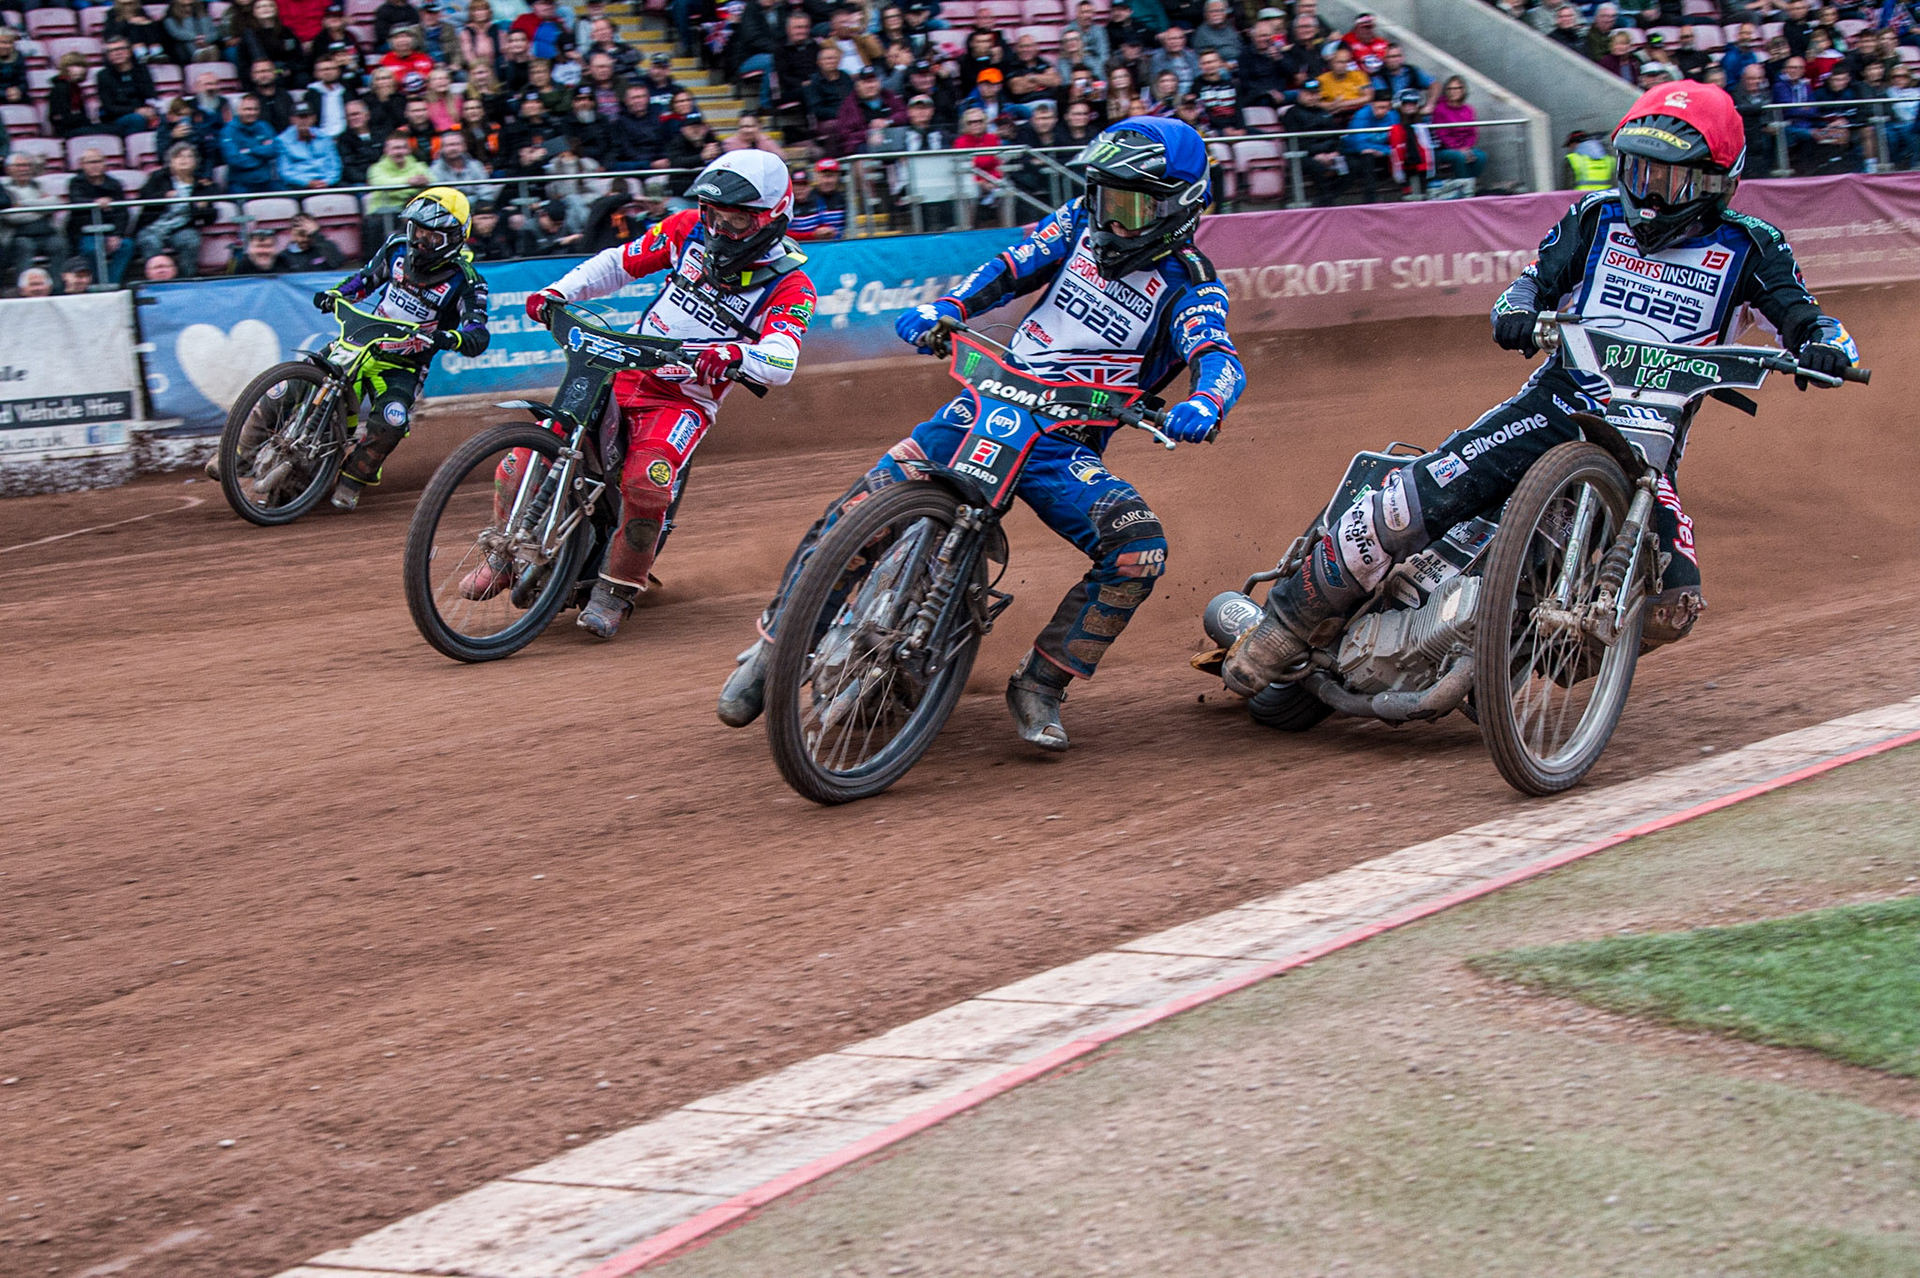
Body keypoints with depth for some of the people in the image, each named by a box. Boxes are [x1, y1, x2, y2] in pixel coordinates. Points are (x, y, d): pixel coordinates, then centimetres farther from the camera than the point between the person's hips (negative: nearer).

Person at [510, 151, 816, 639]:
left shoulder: (789, 284, -10)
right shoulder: (692, 229, 2)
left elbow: (781, 363, -25)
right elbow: (620, 262, 13)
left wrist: (734, 356, -47)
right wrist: (558, 291, -2)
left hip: (686, 399, -4)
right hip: (623, 371, 4)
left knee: (646, 483, -33)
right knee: (526, 456, -11)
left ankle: (616, 590, -10)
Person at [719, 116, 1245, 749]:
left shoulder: (1189, 285, -4)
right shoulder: (1081, 222, 9)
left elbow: (1222, 361, -21)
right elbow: (1007, 270, 5)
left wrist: (1203, 403, -45)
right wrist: (941, 308, -15)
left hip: (1067, 446, -2)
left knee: (1139, 547, -27)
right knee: (857, 512, -14)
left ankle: (1040, 685, -12)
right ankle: (771, 649, 3)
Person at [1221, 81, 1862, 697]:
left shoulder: (1748, 247, 2)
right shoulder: (1598, 218, 7)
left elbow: (1803, 316, -2)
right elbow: (1538, 278, 6)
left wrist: (1822, 345, -26)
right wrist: (1516, 312, -18)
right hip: (1558, 399, 0)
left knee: (1672, 604, -20)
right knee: (1411, 503, -20)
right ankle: (1287, 621, -3)